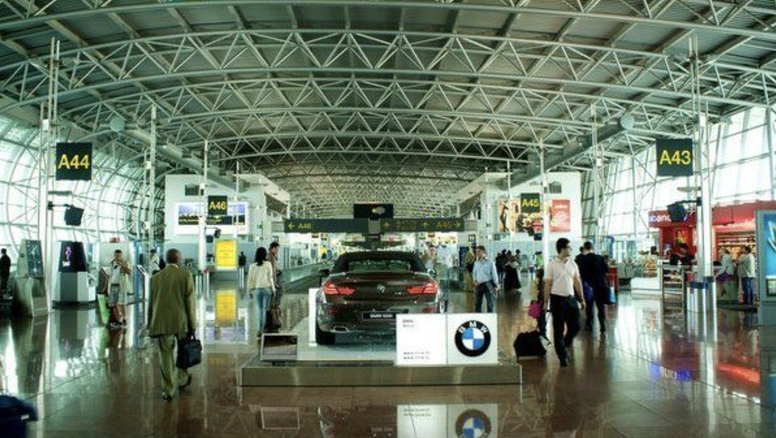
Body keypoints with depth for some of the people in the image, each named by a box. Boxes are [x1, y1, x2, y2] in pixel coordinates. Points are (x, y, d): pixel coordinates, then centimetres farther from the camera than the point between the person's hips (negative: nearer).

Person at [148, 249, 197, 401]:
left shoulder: (156, 277, 4)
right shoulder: (186, 275, -6)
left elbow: (152, 303, 8)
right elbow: (189, 302, -7)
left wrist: (151, 325, 18)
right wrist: (192, 325, -2)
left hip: (162, 323, 2)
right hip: (181, 321, -2)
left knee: (165, 355, 6)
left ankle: (168, 390, 7)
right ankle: (182, 379, 35)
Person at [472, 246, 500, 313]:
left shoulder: (490, 262, -5)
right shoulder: (476, 263, 7)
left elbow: (494, 274, -4)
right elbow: (474, 273, 16)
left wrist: (496, 286, -5)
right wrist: (475, 281, -2)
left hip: (488, 284, -4)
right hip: (479, 285, 4)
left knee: (490, 303, 3)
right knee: (477, 303, 8)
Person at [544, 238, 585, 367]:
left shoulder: (572, 264, 6)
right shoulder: (552, 265, -7)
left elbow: (577, 282, 11)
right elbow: (547, 284, -6)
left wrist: (581, 299, 9)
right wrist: (546, 302, -8)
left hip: (571, 298, 4)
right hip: (557, 299, -4)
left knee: (575, 326, 4)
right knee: (558, 330, 3)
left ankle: (564, 345, 29)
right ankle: (562, 356, 13)